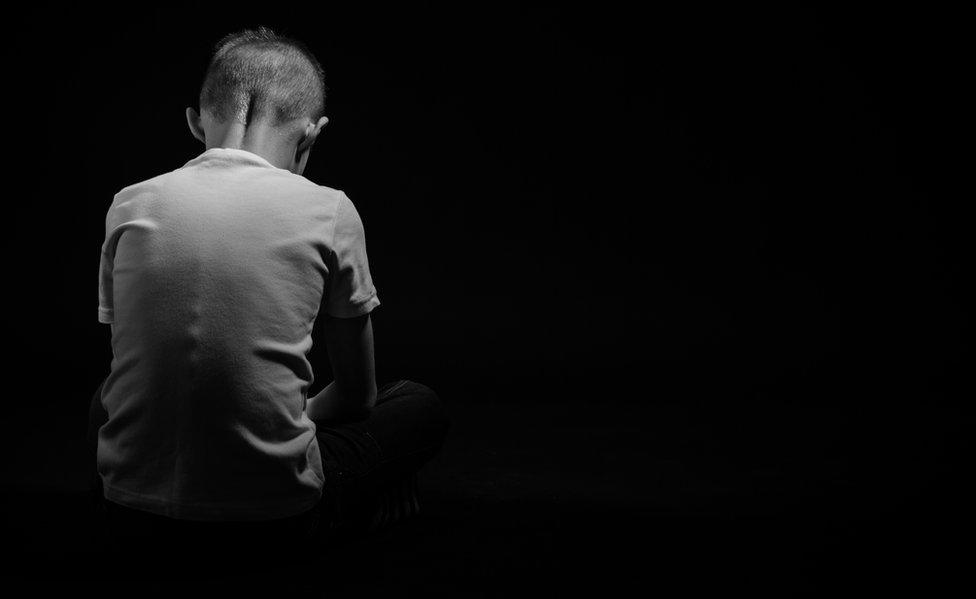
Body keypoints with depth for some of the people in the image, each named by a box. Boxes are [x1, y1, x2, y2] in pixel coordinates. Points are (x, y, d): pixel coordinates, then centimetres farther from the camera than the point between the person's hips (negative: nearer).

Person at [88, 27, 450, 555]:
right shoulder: (328, 211, -4)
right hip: (271, 513, -2)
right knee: (421, 407, 23)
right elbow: (358, 393, 9)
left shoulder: (130, 204, 2)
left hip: (134, 508, 3)